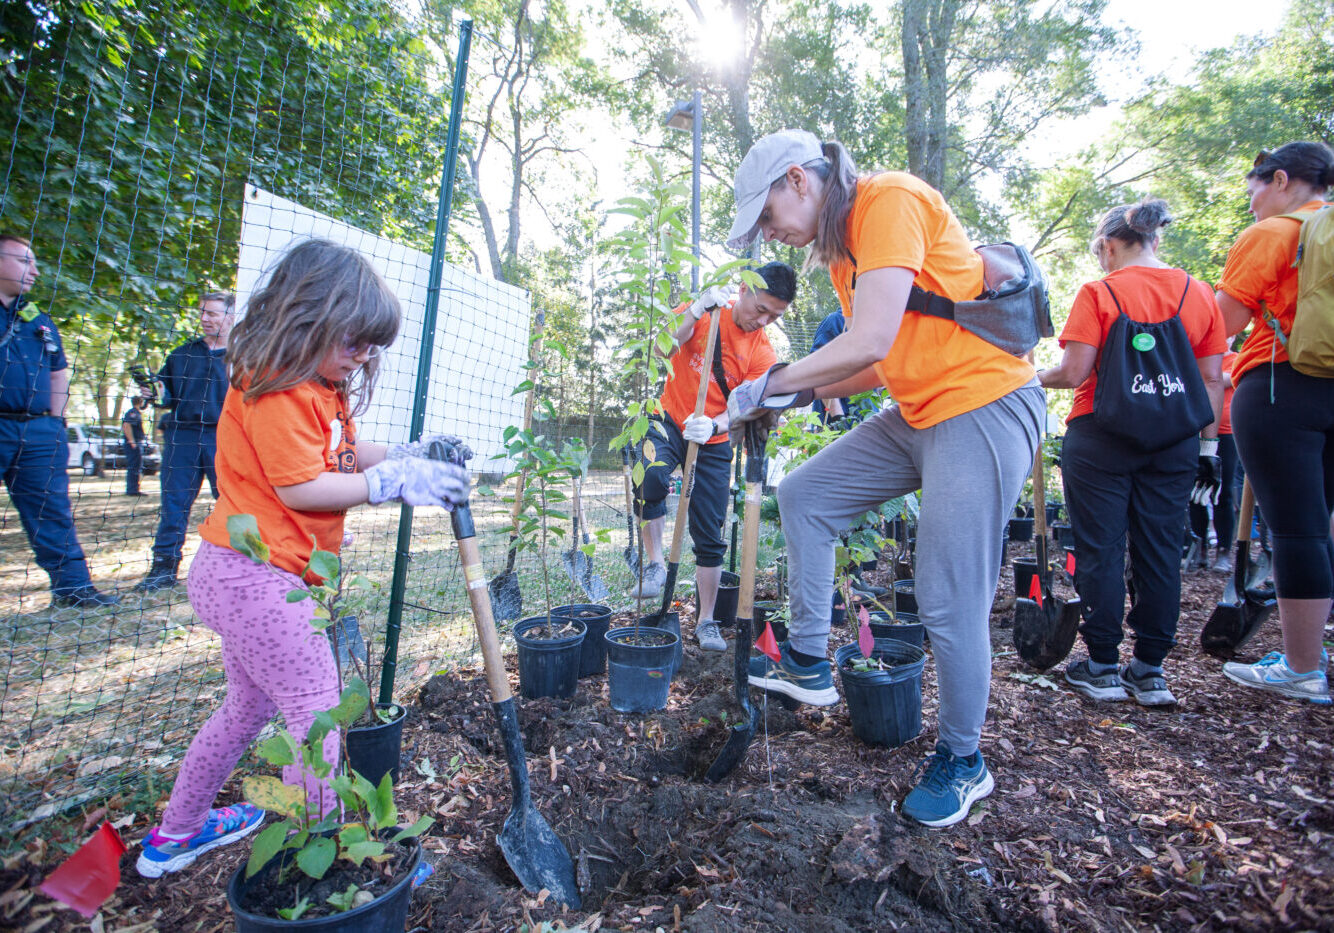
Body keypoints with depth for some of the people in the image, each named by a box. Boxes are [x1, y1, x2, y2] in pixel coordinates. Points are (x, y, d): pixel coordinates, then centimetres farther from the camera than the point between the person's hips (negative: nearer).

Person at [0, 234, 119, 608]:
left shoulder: (39, 320, 16)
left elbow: (59, 371, 21)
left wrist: (54, 420, 11)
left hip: (38, 431, 4)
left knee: (52, 512, 7)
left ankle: (72, 585, 11)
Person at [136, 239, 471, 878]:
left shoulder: (320, 388, 12)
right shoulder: (277, 390, -20)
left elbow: (344, 456, 12)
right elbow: (301, 488, -23)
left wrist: (409, 458, -3)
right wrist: (393, 482, -22)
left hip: (246, 575, 11)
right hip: (256, 576, -11)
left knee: (249, 705, 24)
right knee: (316, 710, -4)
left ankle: (175, 834, 41)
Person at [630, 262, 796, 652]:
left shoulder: (763, 353, -4)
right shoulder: (704, 309, -5)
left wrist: (713, 426, -31)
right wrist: (697, 311, -29)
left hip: (713, 442, 1)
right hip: (670, 422, -1)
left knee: (710, 538, 2)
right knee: (651, 475, -35)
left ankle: (705, 620, 15)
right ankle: (655, 565, -16)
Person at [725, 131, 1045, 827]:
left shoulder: (890, 200, -14)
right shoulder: (837, 247, 15)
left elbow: (872, 341, -26)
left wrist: (768, 387, -16)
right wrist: (806, 394, 3)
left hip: (984, 406, -9)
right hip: (918, 415, 10)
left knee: (949, 601, -6)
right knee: (804, 496, 7)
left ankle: (962, 762, 17)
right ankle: (808, 663, 18)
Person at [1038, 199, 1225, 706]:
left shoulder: (1098, 292, -6)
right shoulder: (1199, 293, 8)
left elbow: (1075, 373, -12)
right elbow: (1212, 379, 7)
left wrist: (1037, 377, 7)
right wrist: (1208, 444, 11)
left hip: (1102, 437, -4)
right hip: (1175, 442, 5)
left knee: (1100, 551, 4)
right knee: (1160, 553, 9)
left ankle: (1103, 668, 12)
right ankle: (1149, 671, 17)